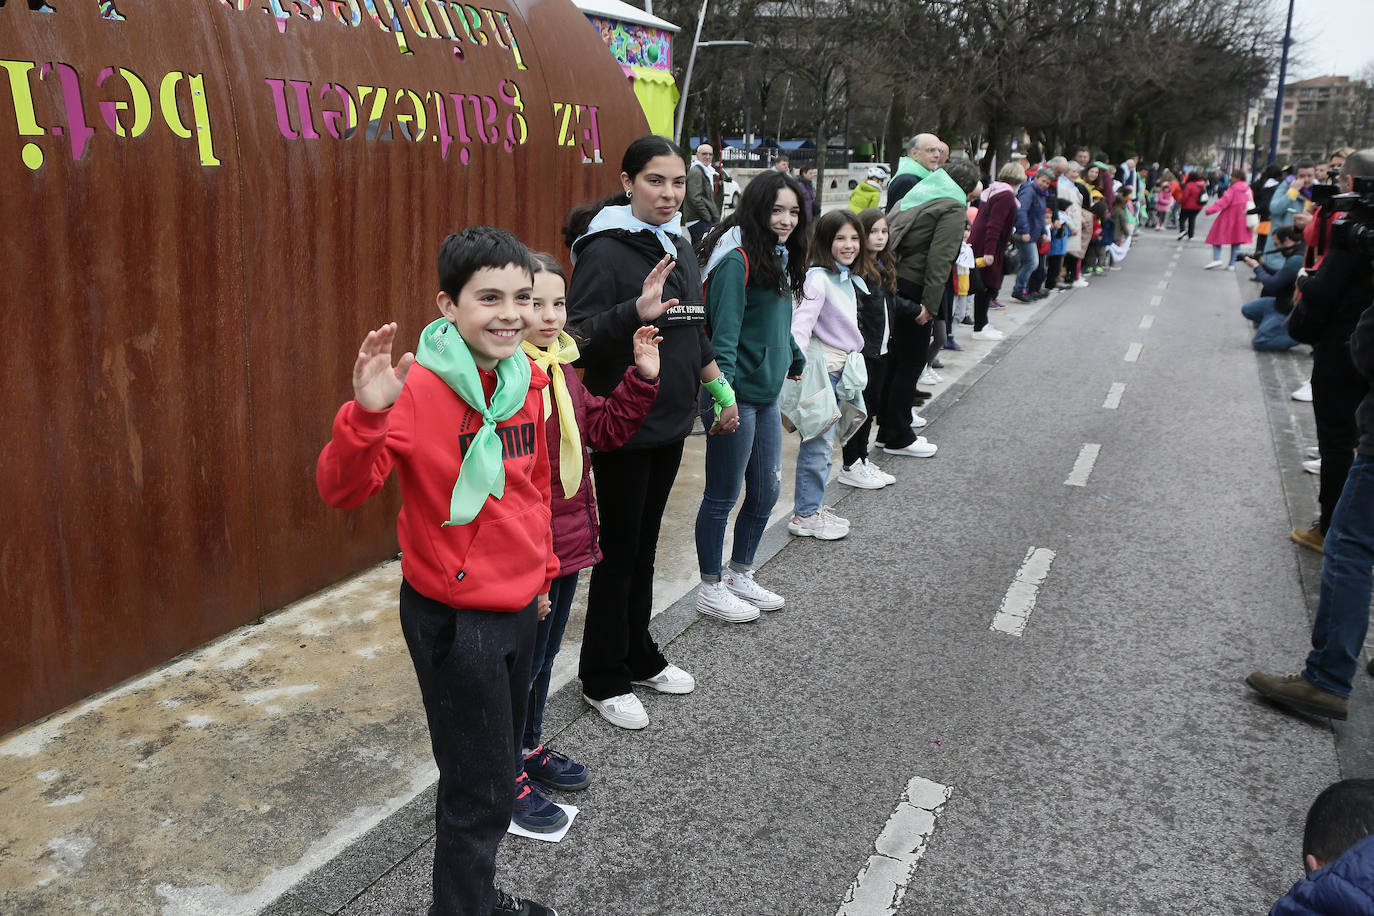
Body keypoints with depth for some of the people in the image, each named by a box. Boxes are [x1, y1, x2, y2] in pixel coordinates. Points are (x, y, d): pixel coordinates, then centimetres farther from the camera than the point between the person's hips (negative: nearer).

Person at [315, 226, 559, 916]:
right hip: (454, 618, -7)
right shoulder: (417, 390, -20)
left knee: (501, 764, 23)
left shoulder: (525, 380, 0)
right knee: (480, 791, 5)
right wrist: (367, 414, -42)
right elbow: (341, 490, -26)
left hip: (518, 605, 7)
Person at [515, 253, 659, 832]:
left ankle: (530, 747, 44)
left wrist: (642, 377, 3)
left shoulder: (563, 370, 8)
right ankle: (507, 776, 26)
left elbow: (607, 430, 14)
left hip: (567, 541, 9)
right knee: (518, 663, 7)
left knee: (543, 654, 24)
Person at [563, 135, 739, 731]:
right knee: (620, 548, 2)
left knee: (645, 542, 16)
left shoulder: (679, 246, 10)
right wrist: (637, 312, -36)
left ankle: (638, 657, 31)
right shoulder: (604, 250, -14)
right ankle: (603, 679, 17)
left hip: (670, 420, 7)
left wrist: (720, 388, 20)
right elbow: (577, 336, -21)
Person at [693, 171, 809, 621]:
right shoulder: (737, 261, -16)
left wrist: (796, 359, 31)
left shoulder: (779, 258, 12)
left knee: (765, 492, 16)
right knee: (723, 495, 4)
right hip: (735, 397, -9)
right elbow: (724, 331, -22)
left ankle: (740, 575, 33)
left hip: (767, 395, 9)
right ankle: (711, 589, 18)